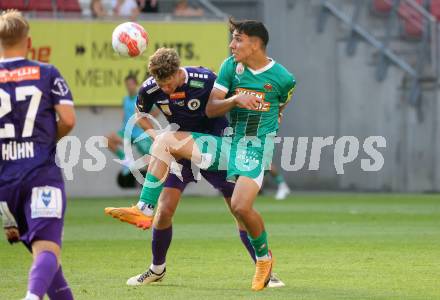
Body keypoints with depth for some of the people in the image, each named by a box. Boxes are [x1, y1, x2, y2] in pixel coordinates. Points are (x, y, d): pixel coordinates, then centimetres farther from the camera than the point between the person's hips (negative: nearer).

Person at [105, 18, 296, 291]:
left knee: (241, 206, -26)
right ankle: (145, 210, -16)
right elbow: (211, 109, -3)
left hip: (256, 149, -5)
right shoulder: (230, 67, 2)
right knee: (166, 140, -11)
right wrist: (235, 100, -19)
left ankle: (264, 257, 3)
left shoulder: (283, 78, -8)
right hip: (227, 143, 5)